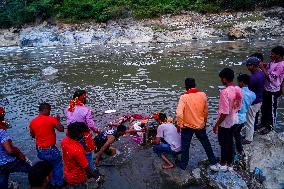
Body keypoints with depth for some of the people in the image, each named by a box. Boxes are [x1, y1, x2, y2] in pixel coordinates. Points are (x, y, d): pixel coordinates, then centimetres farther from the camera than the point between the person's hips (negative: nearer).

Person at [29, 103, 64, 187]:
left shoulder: (32, 122, -1)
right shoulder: (50, 119, -20)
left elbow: (32, 135, 12)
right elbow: (61, 129, -16)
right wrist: (58, 120, -2)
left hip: (39, 150, 6)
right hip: (50, 150, -6)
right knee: (57, 166, 16)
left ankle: (52, 182, 40)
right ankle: (59, 183, 29)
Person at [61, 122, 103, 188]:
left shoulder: (64, 140, -15)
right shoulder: (78, 150, -38)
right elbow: (86, 167, -26)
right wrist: (97, 177, -14)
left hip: (68, 175, 7)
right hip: (77, 178, -7)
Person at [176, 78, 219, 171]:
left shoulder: (184, 97, -18)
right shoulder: (203, 95, -8)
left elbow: (179, 113, -27)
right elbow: (206, 111, 3)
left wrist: (180, 125, -12)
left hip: (187, 126, -3)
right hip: (200, 125, 3)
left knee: (185, 146, 12)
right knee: (207, 145, 20)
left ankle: (183, 165, 24)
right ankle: (214, 163, 32)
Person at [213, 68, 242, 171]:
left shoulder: (225, 92, -28)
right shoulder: (238, 90, -4)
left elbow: (224, 112, -27)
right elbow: (239, 107, 7)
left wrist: (216, 125, -16)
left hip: (225, 123, -7)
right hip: (234, 121, 7)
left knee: (223, 143, 12)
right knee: (230, 142, 20)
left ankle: (223, 164, 29)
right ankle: (230, 164, 34)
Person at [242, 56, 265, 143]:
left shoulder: (253, 77, -30)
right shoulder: (261, 73, 0)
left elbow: (248, 91, -21)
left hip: (253, 103, -9)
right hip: (259, 100, 9)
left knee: (249, 121, 7)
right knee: (251, 119, 24)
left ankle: (248, 139, 23)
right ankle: (249, 134, 40)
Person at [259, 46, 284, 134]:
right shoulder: (273, 62, 2)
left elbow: (270, 78, -27)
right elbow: (267, 70, 11)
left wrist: (262, 68, -24)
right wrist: (263, 66, -8)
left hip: (273, 91, -8)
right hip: (266, 88, 8)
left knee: (271, 109, 8)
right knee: (264, 107, 21)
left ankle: (269, 127, 25)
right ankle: (263, 122, 39)